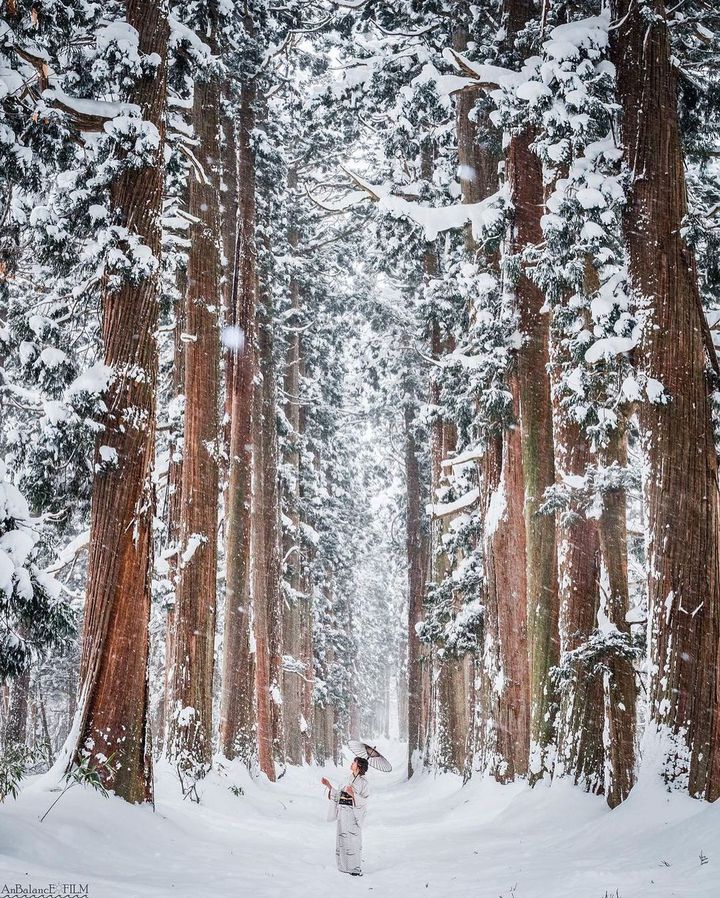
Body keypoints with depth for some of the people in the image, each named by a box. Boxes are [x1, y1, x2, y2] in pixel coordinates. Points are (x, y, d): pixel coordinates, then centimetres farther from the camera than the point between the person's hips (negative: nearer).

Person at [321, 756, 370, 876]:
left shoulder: (362, 781, -8)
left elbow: (364, 801, -14)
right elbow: (338, 795, 17)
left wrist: (352, 794, -28)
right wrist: (328, 785, 13)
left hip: (352, 814, -8)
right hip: (343, 814, 8)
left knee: (352, 840, -4)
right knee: (343, 838, 10)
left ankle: (356, 869, 4)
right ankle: (346, 866, 19)